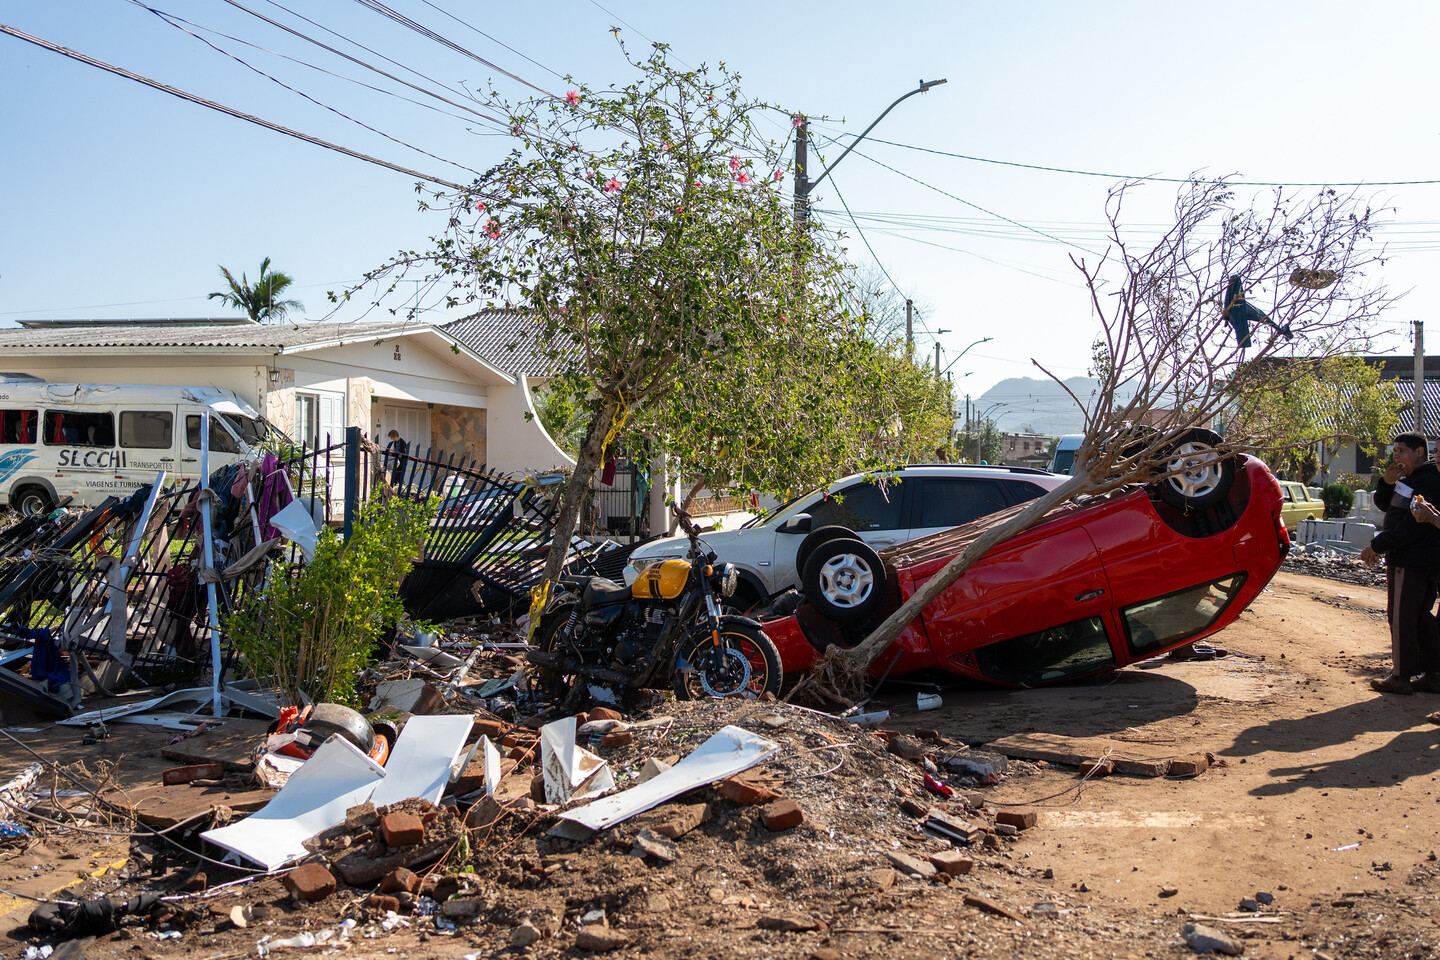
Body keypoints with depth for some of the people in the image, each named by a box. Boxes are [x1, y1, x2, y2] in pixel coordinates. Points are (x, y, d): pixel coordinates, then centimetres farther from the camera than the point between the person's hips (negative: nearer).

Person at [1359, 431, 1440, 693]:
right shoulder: (1408, 480, 16)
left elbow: (1413, 525, -22)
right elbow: (1384, 504, 19)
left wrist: (1377, 545, -19)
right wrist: (1387, 483, -1)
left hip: (1412, 562, -10)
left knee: (1401, 617, -6)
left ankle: (1401, 677, -2)